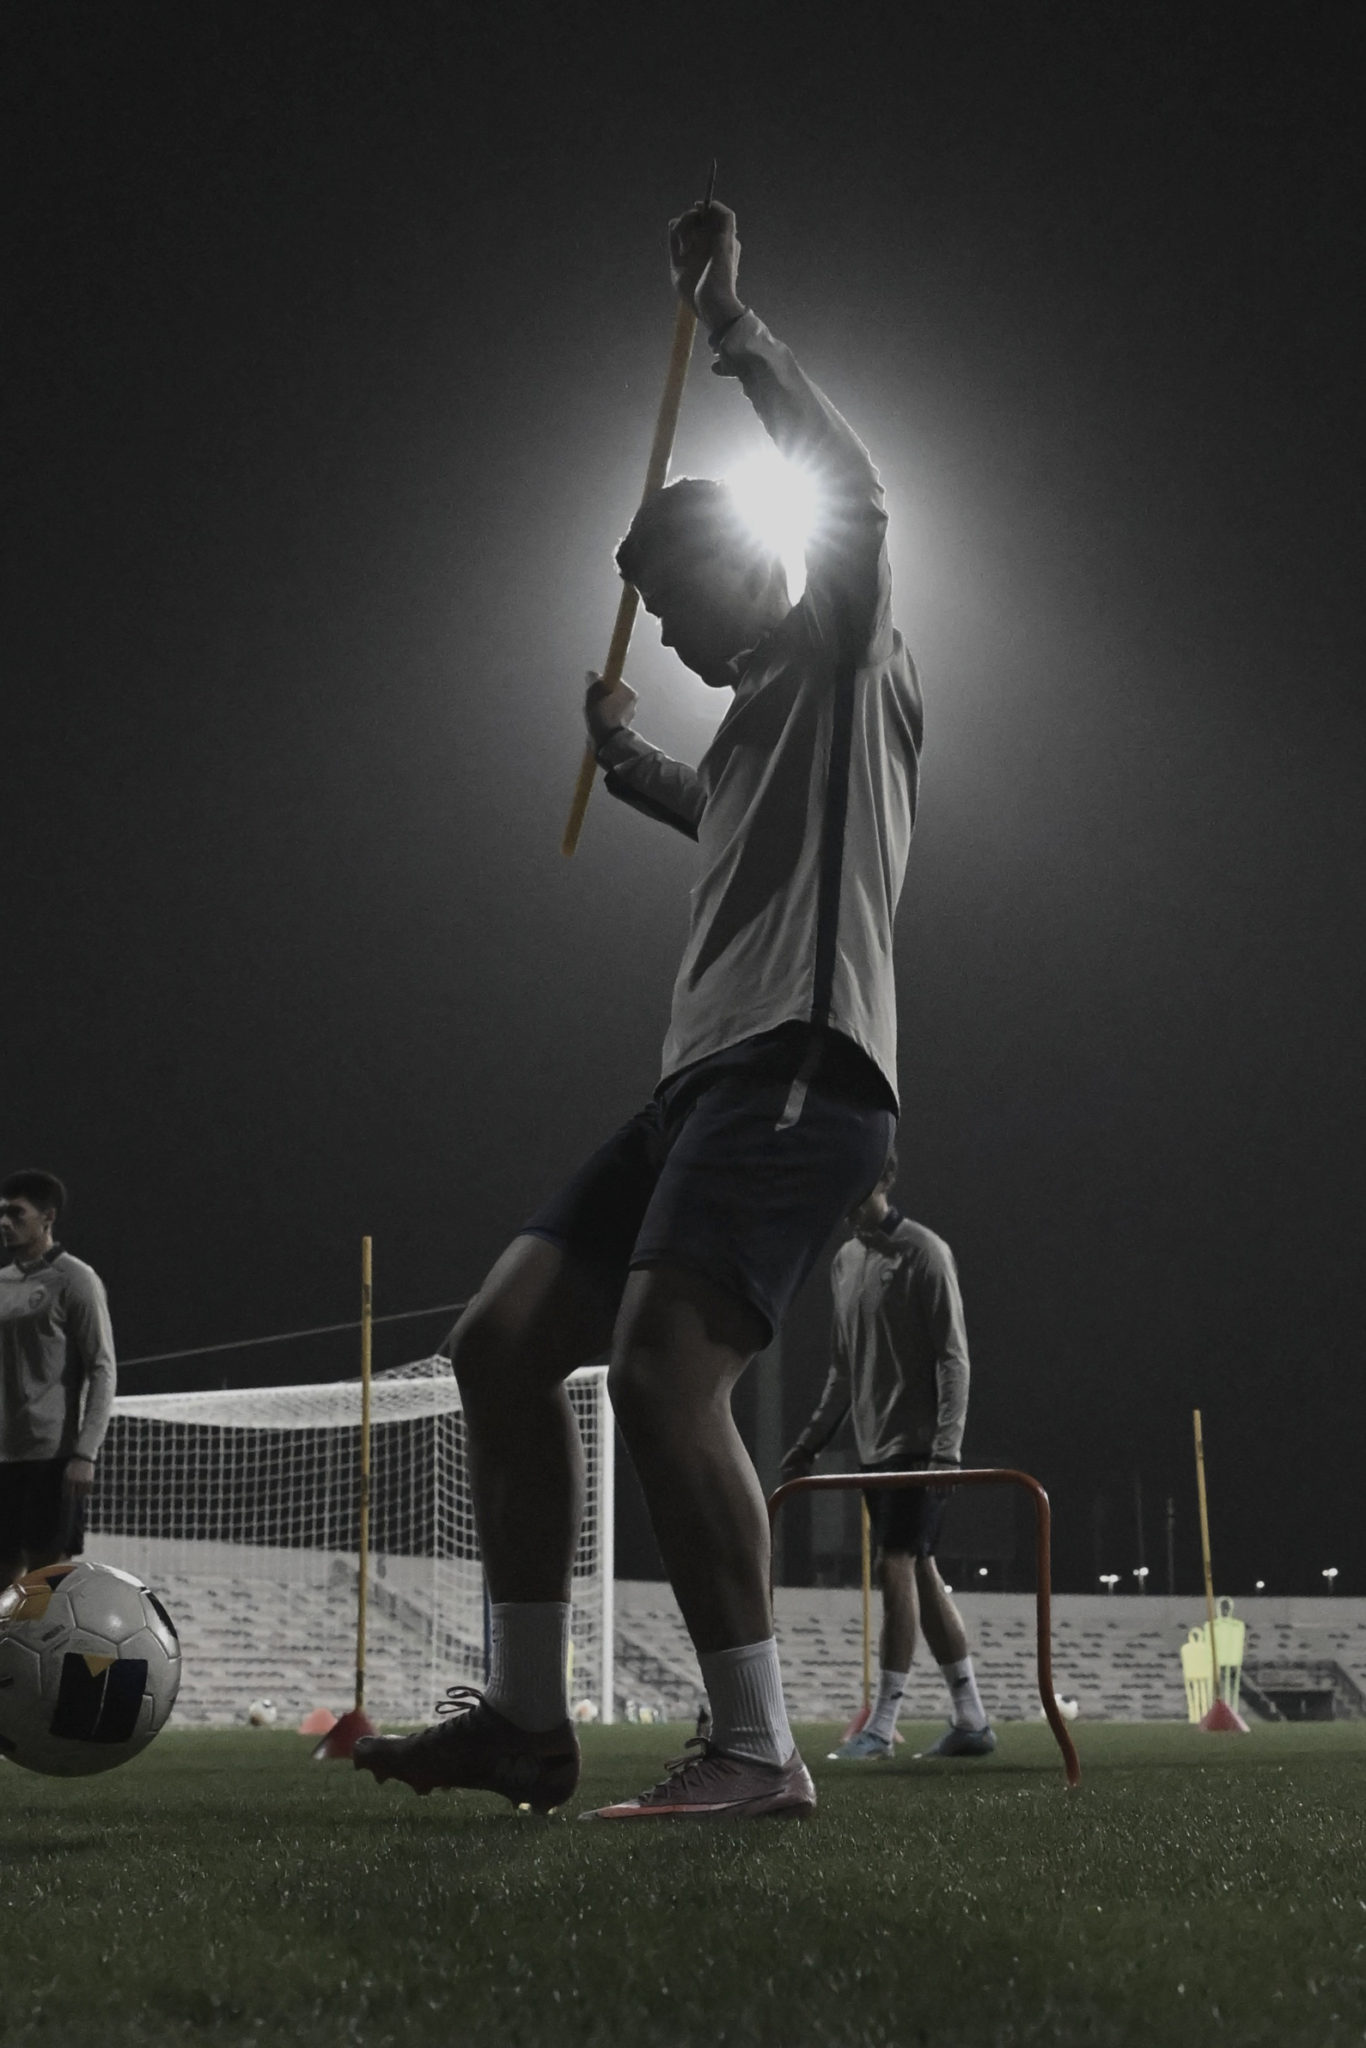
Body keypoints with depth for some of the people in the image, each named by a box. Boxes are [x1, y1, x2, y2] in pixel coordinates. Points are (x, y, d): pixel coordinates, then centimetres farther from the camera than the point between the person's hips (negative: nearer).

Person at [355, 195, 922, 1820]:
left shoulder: (845, 660, 7)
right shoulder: (763, 712, 31)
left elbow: (855, 498, -12)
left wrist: (732, 327, -5)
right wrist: (630, 759, 48)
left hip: (798, 1065, -10)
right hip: (708, 1076, 10)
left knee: (662, 1369, -25)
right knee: (500, 1339, 1)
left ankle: (756, 1749, -20)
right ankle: (525, 1716, 3)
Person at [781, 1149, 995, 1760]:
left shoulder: (924, 1252, -8)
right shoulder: (845, 1260, 15)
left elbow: (952, 1357, -12)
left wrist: (946, 1445, -19)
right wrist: (812, 1441, 19)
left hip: (917, 1442, -8)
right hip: (873, 1445, 8)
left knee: (896, 1565, -11)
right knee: (920, 1573, 7)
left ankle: (883, 1721, -6)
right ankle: (971, 1719, 13)